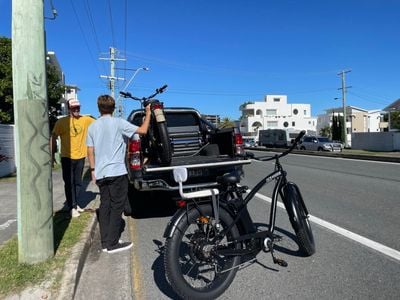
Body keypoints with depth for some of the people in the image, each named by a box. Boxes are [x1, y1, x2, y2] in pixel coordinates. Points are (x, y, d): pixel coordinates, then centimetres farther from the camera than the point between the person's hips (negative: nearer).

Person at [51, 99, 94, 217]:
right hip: (67, 157, -3)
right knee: (69, 182, 1)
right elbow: (53, 137, -1)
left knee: (78, 182, 14)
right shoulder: (62, 121, -6)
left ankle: (73, 203, 30)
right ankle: (72, 207, 11)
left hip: (80, 157, 3)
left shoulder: (86, 120, 1)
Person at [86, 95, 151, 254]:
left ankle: (105, 242, 18)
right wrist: (148, 113, 4)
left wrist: (93, 169, 18)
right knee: (116, 206, 1)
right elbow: (143, 130, -10)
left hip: (100, 173, 6)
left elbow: (90, 151, 9)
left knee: (105, 206, 12)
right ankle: (112, 244, 5)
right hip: (117, 172, -5)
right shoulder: (118, 123, -7)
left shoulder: (93, 126, 8)